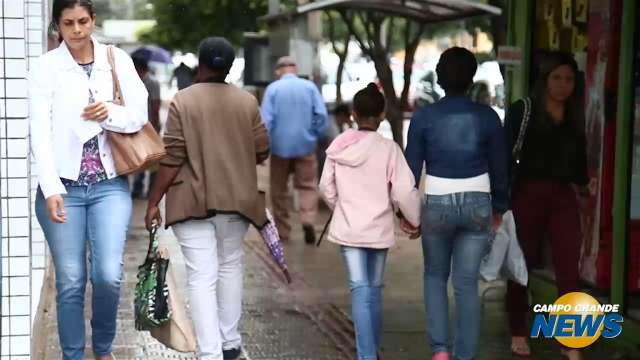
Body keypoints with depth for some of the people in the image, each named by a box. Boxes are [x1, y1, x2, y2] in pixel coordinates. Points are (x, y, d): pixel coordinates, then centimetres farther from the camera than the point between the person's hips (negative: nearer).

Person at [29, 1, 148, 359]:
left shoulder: (117, 60, 5)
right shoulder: (46, 67, -1)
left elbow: (139, 115, 5)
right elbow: (40, 130, -6)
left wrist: (110, 113, -17)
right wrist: (51, 188, -15)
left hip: (109, 185, 1)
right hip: (63, 186, -1)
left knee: (109, 275, -8)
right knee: (70, 282, 3)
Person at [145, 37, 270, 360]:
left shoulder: (183, 100, -7)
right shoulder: (247, 101, 2)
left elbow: (172, 158, -10)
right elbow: (261, 153, 6)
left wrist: (154, 201, -4)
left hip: (194, 200, -3)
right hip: (236, 198, 3)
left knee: (202, 276, -4)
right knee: (230, 265, 19)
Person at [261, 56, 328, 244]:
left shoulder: (273, 89, -5)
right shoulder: (309, 86, -1)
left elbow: (266, 120, -9)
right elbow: (321, 114, -6)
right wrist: (315, 135, 8)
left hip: (280, 145, -1)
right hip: (305, 144, 1)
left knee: (279, 189, 11)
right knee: (308, 185, 8)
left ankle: (282, 231, 15)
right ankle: (308, 218, -17)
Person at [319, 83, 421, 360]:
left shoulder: (339, 146, -4)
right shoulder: (388, 148, -12)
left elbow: (326, 187, 4)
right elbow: (404, 191, -13)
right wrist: (415, 220, 3)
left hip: (347, 228, 1)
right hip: (379, 229, -1)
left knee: (360, 289, -2)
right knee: (374, 288, 14)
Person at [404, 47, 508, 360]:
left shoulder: (424, 117, -6)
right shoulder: (487, 117, -3)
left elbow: (412, 168, -2)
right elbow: (499, 167, 4)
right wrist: (499, 207, 17)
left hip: (437, 205, -1)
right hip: (477, 204, 1)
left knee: (435, 275, 18)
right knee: (467, 283, 8)